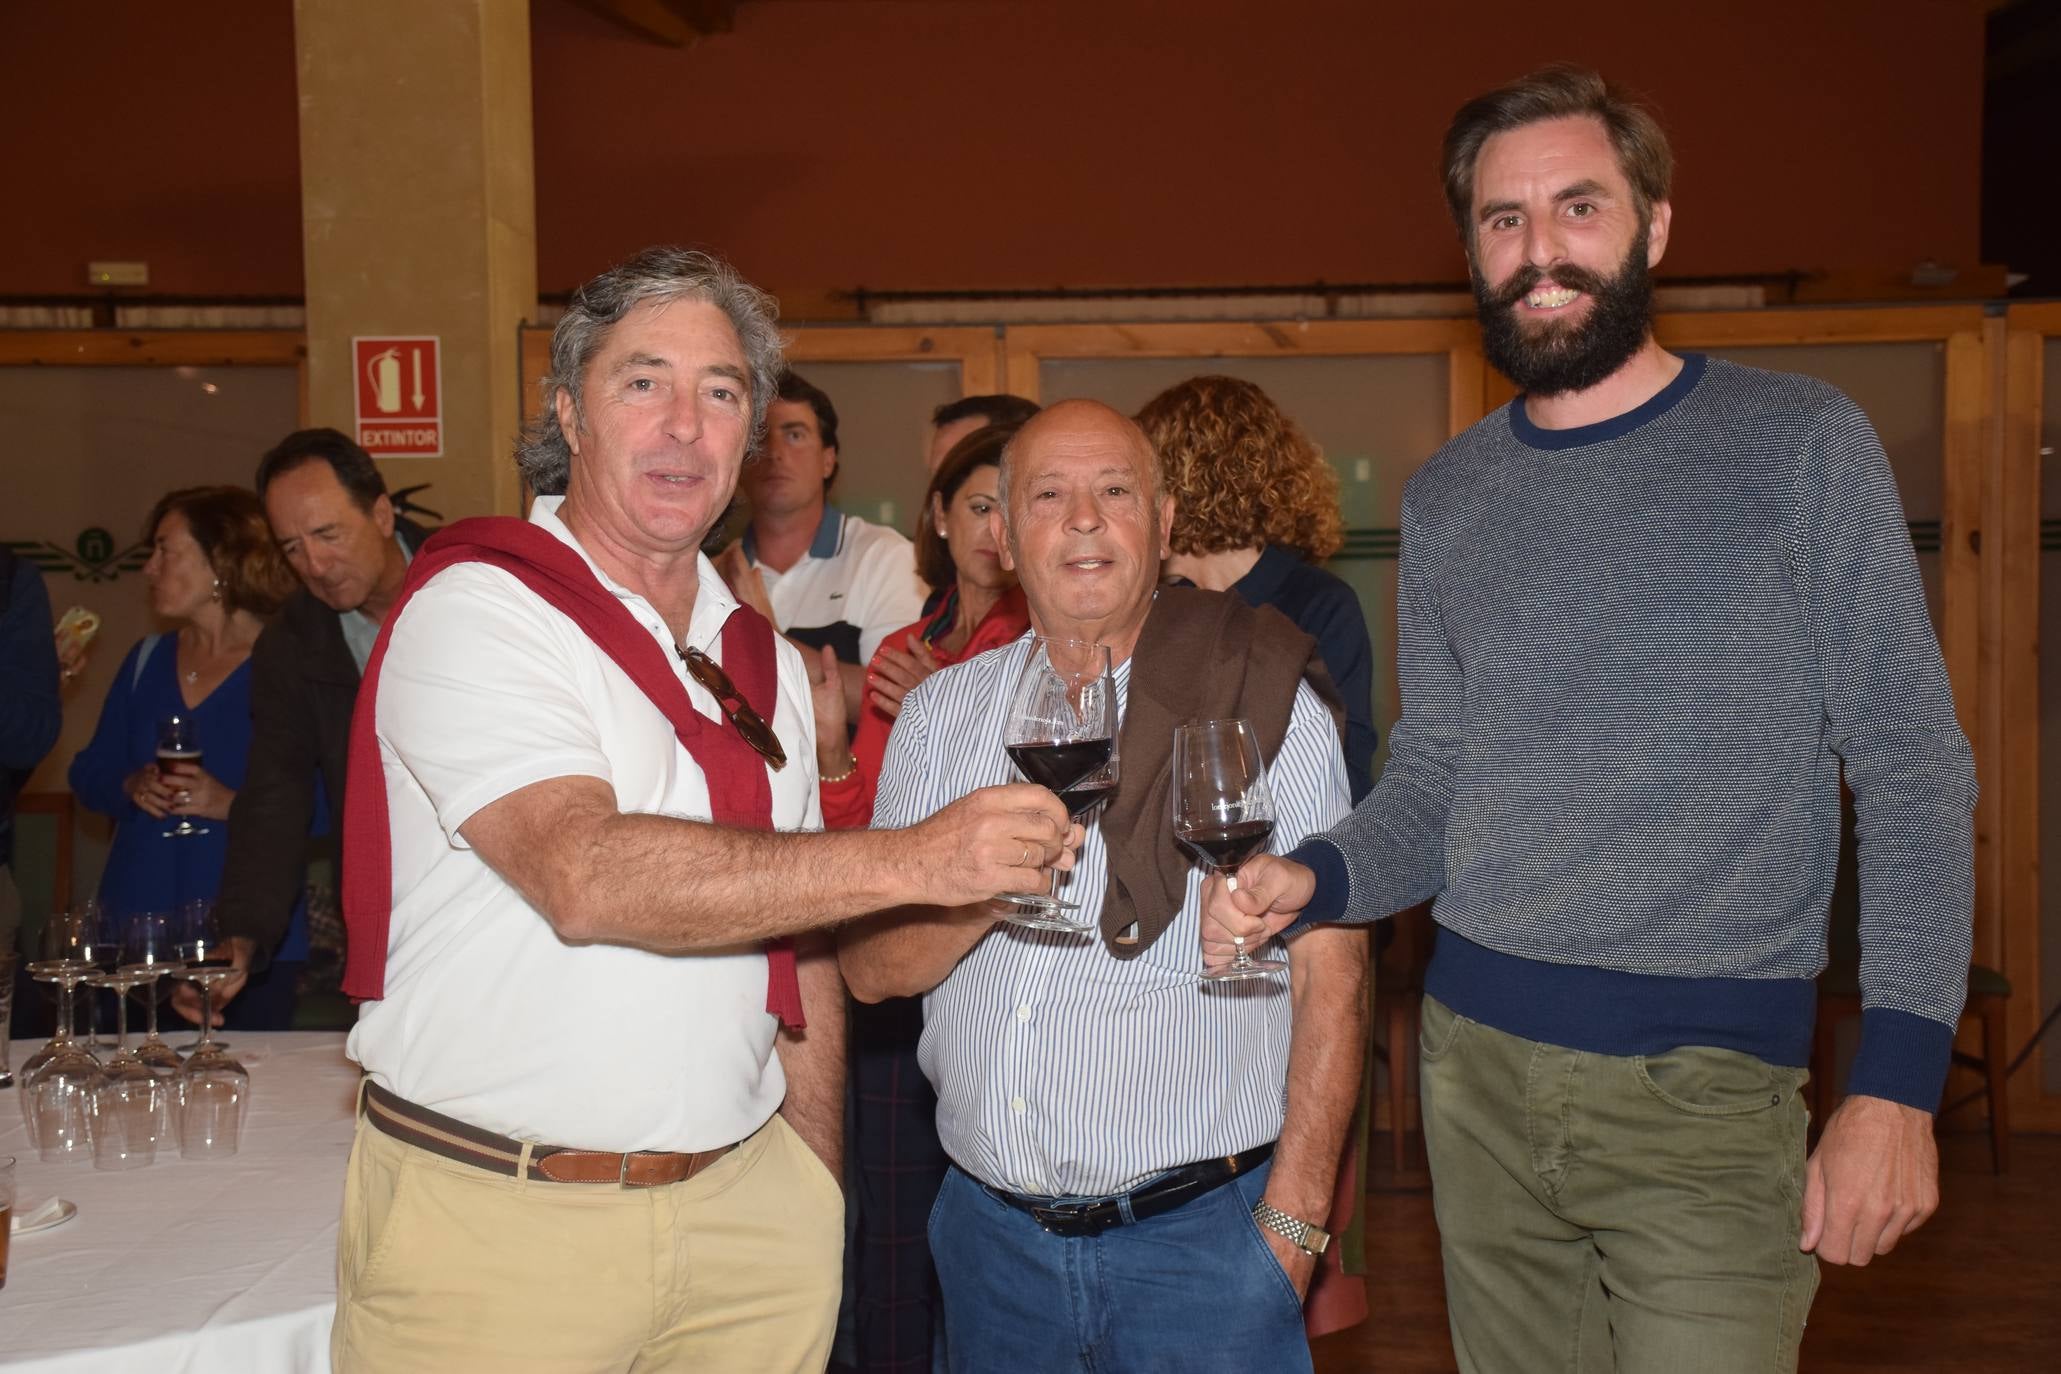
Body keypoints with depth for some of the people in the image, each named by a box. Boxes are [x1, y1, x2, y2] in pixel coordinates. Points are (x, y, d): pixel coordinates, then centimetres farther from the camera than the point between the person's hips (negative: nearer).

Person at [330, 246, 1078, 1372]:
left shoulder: (761, 659, 11)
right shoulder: (476, 607, -10)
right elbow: (586, 875, -25)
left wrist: (819, 1195, 9)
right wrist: (909, 861, -27)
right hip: (495, 1223, -5)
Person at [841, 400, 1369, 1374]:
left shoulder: (1264, 705, -5)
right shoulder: (941, 710, 5)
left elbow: (1329, 975, -7)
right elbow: (870, 967, 1)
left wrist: (1292, 1219, -11)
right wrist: (987, 884, -18)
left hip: (1200, 1232, -3)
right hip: (988, 1230, 3)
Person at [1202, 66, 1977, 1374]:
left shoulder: (1798, 443, -4)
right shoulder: (1448, 495, 9)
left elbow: (1915, 774, -6)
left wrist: (1899, 1080, -14)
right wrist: (1308, 879, -8)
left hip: (1706, 1085, -4)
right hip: (1475, 1061, 4)